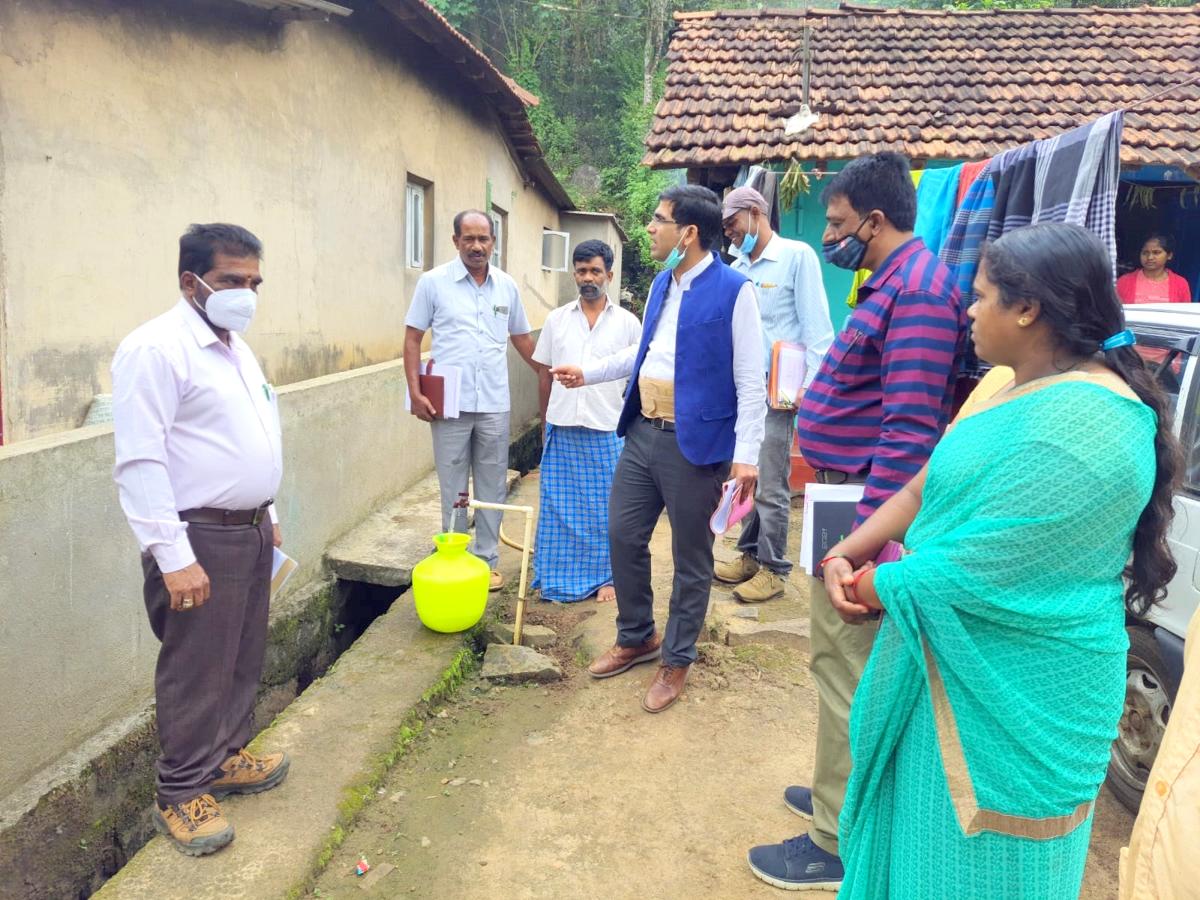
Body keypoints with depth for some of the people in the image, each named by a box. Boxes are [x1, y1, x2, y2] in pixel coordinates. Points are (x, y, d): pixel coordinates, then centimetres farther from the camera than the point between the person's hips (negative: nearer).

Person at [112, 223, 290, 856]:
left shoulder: (236, 348, 13)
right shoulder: (157, 348, -16)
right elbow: (139, 461, -21)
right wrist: (173, 556, -24)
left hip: (249, 530, 9)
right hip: (200, 540, -9)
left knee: (241, 661, 18)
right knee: (197, 673, 2)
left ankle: (225, 758, 35)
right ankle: (180, 794, 19)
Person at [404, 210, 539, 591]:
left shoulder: (507, 286, 8)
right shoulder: (433, 282, -1)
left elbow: (521, 338, 19)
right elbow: (413, 338, 1)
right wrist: (415, 392, -7)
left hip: (495, 405, 3)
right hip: (450, 403, -3)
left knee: (492, 487, 9)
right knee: (453, 489, 5)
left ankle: (487, 560, 21)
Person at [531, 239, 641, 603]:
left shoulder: (627, 323, 1)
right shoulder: (557, 319, 6)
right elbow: (545, 374, 12)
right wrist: (546, 422, 11)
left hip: (608, 431, -1)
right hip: (562, 429, 2)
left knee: (606, 509, 6)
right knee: (560, 506, 7)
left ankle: (605, 576, 21)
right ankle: (558, 577, 20)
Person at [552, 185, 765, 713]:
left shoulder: (734, 291, -12)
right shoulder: (661, 285, 12)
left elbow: (750, 381, -13)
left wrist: (746, 454, -18)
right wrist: (587, 374, 25)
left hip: (695, 443, -7)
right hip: (642, 433, 8)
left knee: (691, 559, 7)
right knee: (623, 537, 13)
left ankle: (676, 661, 25)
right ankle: (635, 638, 34)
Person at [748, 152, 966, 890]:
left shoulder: (918, 289, -18)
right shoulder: (895, 284, 15)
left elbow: (910, 430, -25)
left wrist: (866, 534, -25)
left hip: (864, 504, -10)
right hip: (847, 496, 10)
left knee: (846, 667, -1)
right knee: (847, 662, 20)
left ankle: (836, 845, 14)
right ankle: (845, 794, 37)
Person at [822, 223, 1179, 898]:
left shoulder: (1079, 425, -27)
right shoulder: (1023, 386, 7)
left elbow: (969, 570, -28)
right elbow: (927, 488, 8)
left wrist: (865, 588, -12)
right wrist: (847, 554, -6)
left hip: (1013, 696, -9)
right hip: (960, 670, 9)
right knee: (921, 840, 25)